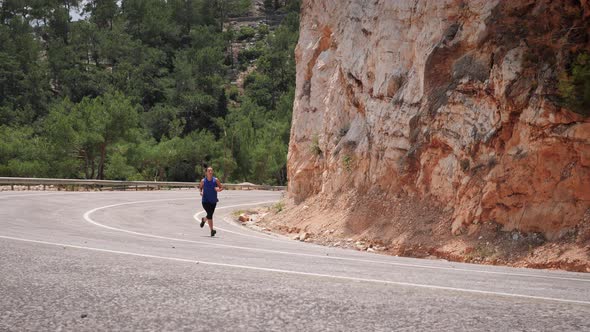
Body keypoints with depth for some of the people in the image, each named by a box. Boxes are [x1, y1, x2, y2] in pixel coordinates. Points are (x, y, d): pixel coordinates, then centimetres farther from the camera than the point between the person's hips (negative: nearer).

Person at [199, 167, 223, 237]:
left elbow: (221, 187, 4)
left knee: (210, 215, 13)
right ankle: (212, 230, -14)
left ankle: (203, 220, 48)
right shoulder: (203, 181, -3)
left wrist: (219, 190, -19)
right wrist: (201, 192, -7)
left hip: (213, 201, 3)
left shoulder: (215, 180, -2)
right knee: (209, 215, -18)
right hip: (205, 201, -3)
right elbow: (200, 187, 14)